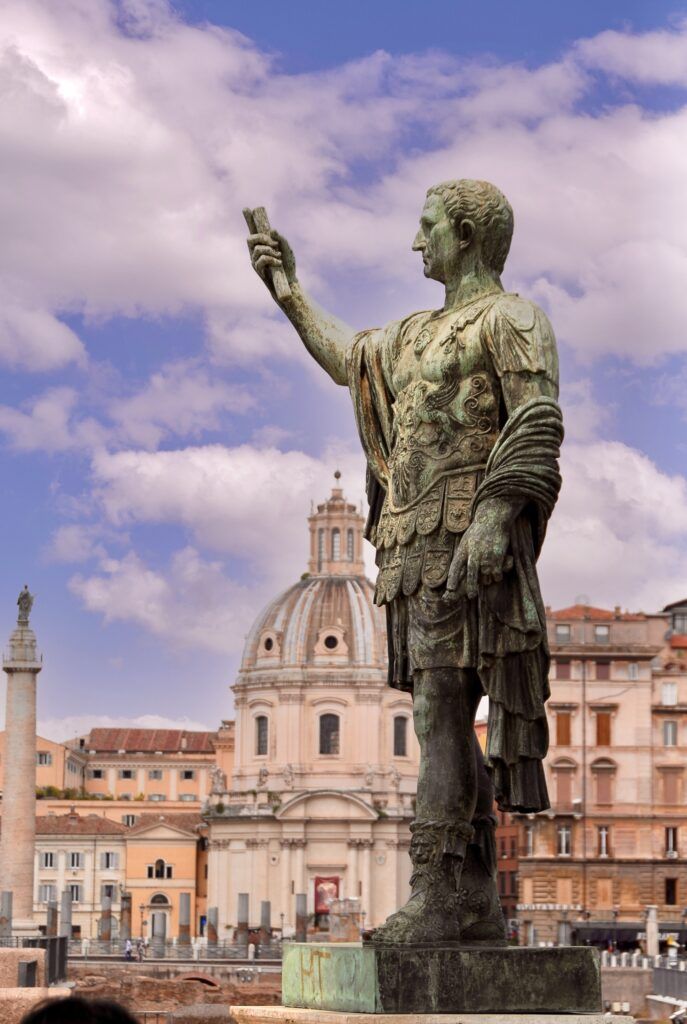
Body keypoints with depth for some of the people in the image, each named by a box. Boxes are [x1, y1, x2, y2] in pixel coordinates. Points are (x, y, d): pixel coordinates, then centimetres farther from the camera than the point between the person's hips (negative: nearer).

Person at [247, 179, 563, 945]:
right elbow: (345, 359, 42)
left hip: (464, 542, -9)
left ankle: (434, 900, -17)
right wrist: (287, 289, 44)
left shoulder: (511, 319, -2)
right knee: (445, 723, 5)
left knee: (440, 715, -15)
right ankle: (477, 903, 6)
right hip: (416, 547, 9)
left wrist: (495, 515, -26)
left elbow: (538, 425, -15)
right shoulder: (420, 334, 24)